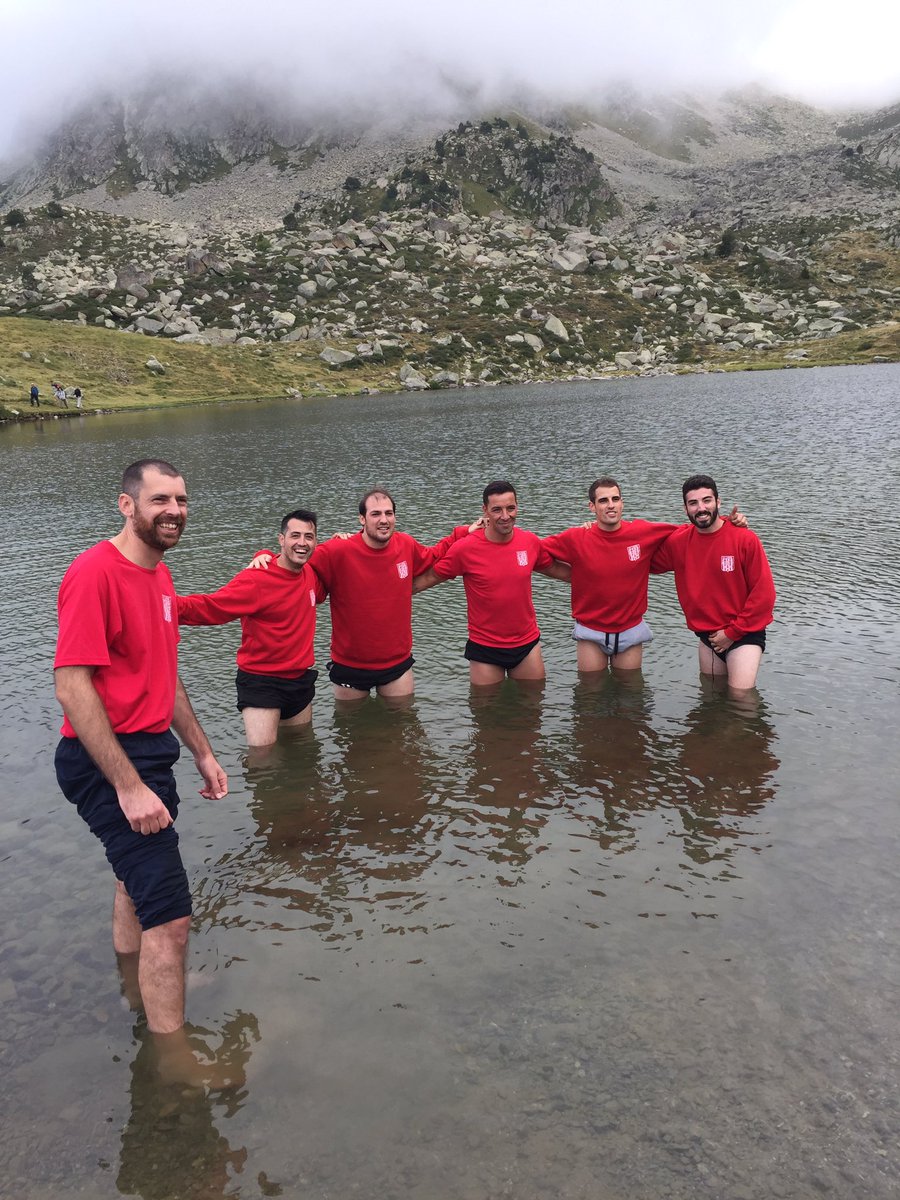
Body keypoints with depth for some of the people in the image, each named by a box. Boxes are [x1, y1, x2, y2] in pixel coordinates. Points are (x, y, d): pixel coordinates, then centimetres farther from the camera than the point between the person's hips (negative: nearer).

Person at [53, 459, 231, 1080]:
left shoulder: (159, 574, 10)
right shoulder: (96, 572, -19)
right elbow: (72, 686, -23)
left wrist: (203, 752, 18)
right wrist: (129, 788, -25)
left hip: (149, 752, 10)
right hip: (107, 761, -10)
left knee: (139, 880, 26)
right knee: (170, 914, -8)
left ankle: (133, 993, 48)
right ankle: (175, 1057, 9)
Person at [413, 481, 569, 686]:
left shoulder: (531, 542, -5)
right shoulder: (465, 549, -15)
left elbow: (554, 568, 13)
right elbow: (428, 578, -6)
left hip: (528, 643, 3)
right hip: (485, 648, -3)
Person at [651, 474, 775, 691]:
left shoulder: (745, 539, -14)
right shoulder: (678, 542, -4)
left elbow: (764, 594, -11)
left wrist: (732, 632, -11)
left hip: (744, 634, -4)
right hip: (707, 636, 4)